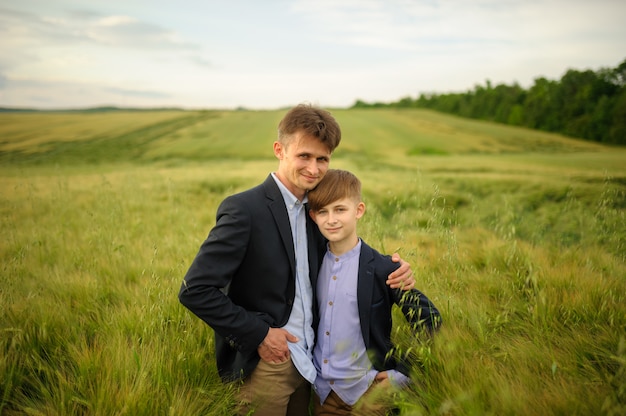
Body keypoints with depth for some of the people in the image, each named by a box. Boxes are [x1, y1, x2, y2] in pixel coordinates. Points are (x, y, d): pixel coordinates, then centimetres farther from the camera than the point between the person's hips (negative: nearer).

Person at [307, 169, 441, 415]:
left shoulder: (382, 268, -16)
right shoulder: (314, 264, -1)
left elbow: (429, 322, -12)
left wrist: (399, 375, -10)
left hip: (365, 393, -4)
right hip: (321, 390, 4)